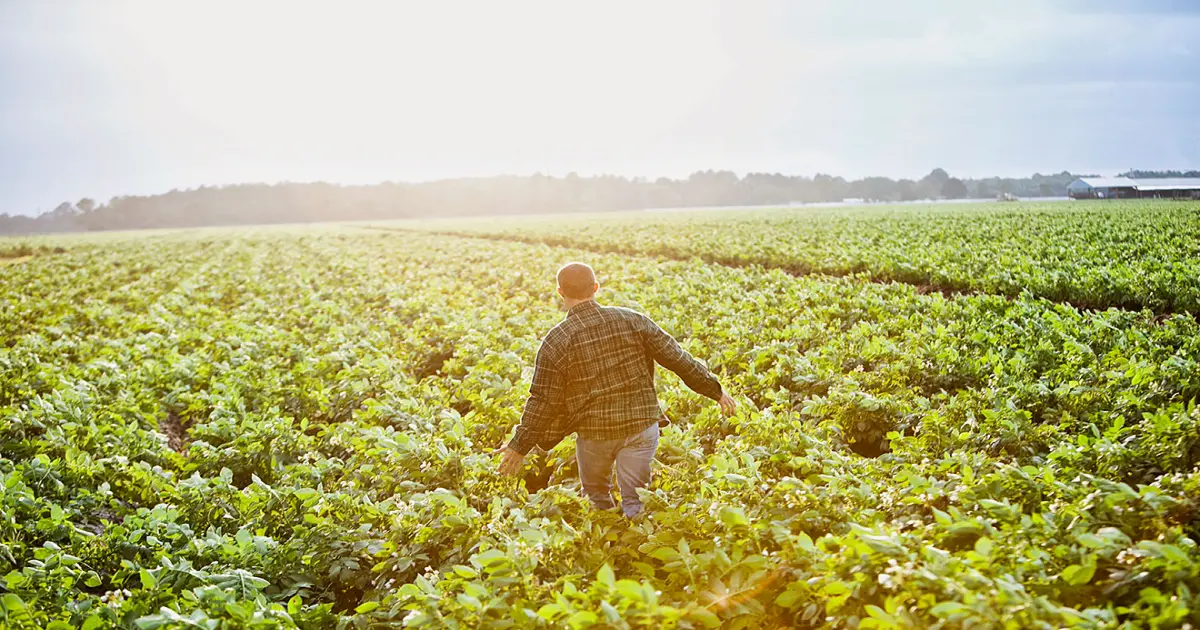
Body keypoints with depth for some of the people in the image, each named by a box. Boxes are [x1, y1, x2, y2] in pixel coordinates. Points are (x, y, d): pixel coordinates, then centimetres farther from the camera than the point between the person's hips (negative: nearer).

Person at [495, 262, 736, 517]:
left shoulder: (555, 342, -9)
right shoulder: (632, 321, -3)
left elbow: (543, 401, -7)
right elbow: (677, 358, 1)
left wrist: (519, 447, 4)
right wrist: (716, 391, 11)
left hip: (593, 431, -1)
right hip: (641, 425, 2)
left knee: (596, 496, 22)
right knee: (635, 502, 9)